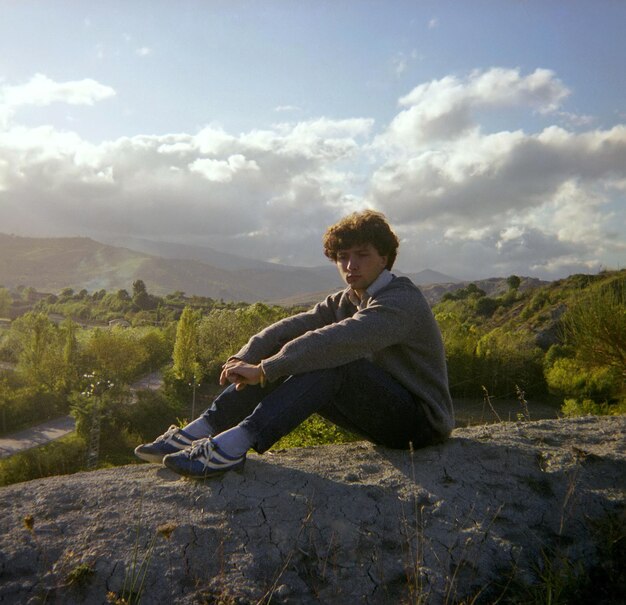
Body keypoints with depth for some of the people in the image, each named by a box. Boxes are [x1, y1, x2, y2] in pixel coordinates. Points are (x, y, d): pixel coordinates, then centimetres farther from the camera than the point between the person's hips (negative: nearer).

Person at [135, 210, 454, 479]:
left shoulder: (403, 301, -19)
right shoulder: (345, 301, 7)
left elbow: (339, 339, -35)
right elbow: (291, 327, -6)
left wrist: (264, 370, -36)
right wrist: (245, 358, -23)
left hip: (422, 420, -7)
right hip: (381, 412, 8)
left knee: (330, 360, -33)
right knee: (282, 363, -8)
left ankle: (234, 444, -38)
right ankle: (197, 432, -14)